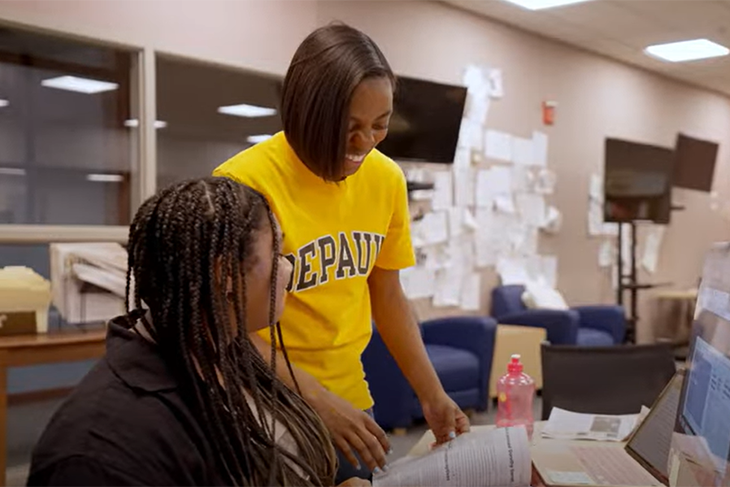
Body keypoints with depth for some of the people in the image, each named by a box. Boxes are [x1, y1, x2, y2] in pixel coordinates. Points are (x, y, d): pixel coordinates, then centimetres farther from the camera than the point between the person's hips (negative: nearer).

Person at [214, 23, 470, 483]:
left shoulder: (387, 179, -3)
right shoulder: (244, 184, -19)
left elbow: (388, 297, 8)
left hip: (350, 401, 5)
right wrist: (315, 399, -22)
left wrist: (432, 396, 3)